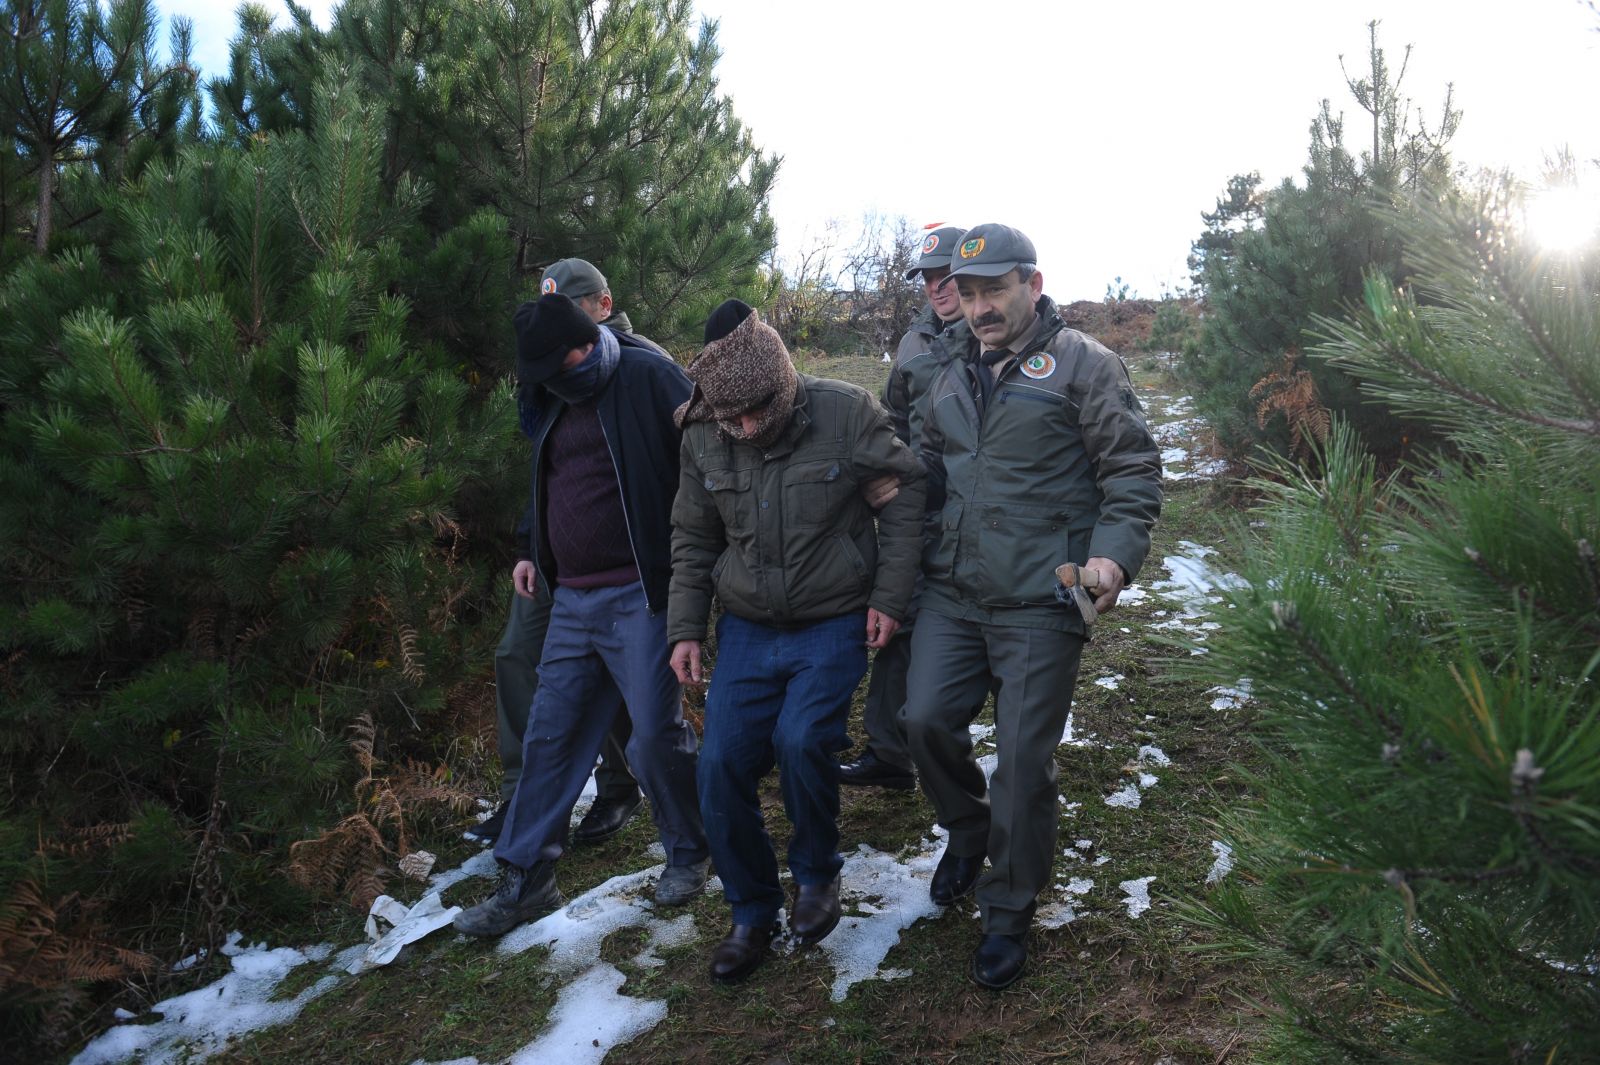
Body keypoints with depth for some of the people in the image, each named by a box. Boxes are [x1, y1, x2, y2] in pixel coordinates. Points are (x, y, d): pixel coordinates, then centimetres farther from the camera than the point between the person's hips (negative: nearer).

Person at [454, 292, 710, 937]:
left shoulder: (647, 378, -9)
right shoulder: (553, 402, 14)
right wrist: (533, 548, 18)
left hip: (639, 595, -7)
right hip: (572, 600, 7)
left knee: (657, 736, -1)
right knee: (549, 736, 9)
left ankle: (688, 853, 23)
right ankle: (525, 879, 19)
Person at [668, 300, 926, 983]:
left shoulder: (847, 413, -14)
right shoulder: (704, 440, -4)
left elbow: (904, 494, -4)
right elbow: (692, 540, 8)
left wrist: (889, 596, -7)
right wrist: (685, 629, 5)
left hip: (834, 625, -3)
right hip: (747, 629, 4)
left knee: (801, 741, -24)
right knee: (721, 765, -5)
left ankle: (817, 875, 7)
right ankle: (751, 913, 17)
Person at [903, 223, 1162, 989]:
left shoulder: (1082, 364, -4)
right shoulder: (954, 377, 15)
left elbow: (1134, 470, -5)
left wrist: (1114, 553, -18)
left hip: (1038, 602, -5)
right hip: (952, 590, 5)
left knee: (1023, 757, 0)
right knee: (926, 718, -4)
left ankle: (1008, 912, 20)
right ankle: (968, 831, 29)